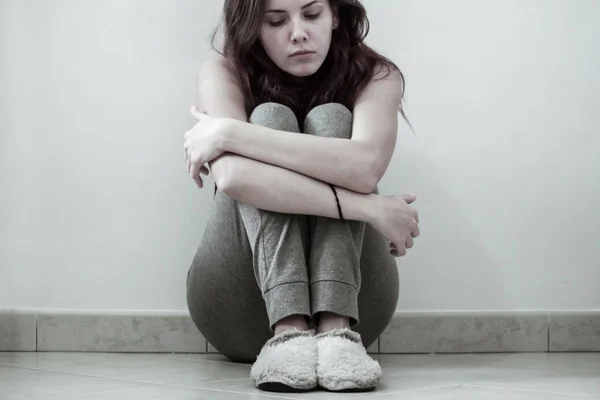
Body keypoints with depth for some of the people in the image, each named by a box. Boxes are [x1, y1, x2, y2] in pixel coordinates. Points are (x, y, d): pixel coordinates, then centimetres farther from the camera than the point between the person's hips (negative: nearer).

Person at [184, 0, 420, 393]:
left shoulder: (375, 77, -3)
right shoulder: (224, 74, -4)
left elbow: (365, 167, -27)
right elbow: (233, 176, -26)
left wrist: (228, 133, -23)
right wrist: (366, 209, -28)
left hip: (348, 303, 1)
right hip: (239, 305, 0)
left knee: (330, 120, -18)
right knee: (269, 118, -19)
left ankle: (336, 328, -36)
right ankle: (288, 330, -38)